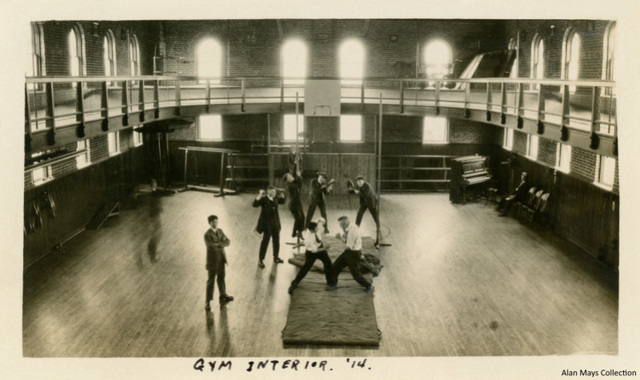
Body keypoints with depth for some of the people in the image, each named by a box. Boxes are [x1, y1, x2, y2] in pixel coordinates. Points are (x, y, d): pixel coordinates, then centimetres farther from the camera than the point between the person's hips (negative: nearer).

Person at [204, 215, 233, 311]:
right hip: (213, 259, -7)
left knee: (221, 277, 20)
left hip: (221, 258, 7)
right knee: (211, 280, -1)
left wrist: (219, 244, -20)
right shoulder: (207, 235, -19)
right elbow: (212, 247, -29)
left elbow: (228, 242, -2)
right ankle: (208, 302, 7)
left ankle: (223, 296, 36)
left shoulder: (219, 230, 4)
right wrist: (222, 243, -16)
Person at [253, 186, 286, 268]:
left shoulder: (275, 199, 4)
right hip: (267, 223, -7)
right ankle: (261, 260, 6)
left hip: (275, 223, 7)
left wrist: (282, 194, 11)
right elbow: (255, 204, -31)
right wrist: (260, 195, -36)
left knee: (276, 240, 17)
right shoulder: (263, 199, -15)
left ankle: (276, 257, 35)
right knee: (265, 241, -4)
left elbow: (282, 201, 25)